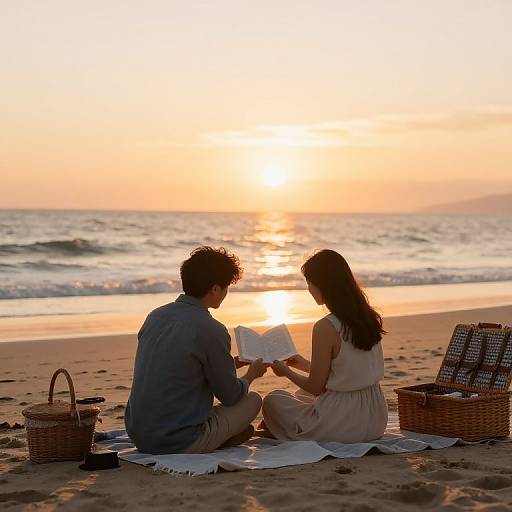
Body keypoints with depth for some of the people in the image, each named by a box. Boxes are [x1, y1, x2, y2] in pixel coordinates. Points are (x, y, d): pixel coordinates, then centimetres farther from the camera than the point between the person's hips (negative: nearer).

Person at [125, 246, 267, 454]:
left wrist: (229, 364, 32)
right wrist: (251, 375, 18)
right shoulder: (211, 330, -15)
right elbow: (230, 396, -5)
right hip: (179, 442, -7)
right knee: (253, 400, 10)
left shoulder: (155, 316, 7)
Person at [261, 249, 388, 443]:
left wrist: (287, 371, 8)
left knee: (272, 400, 15)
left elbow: (316, 387, -11)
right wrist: (305, 365, 28)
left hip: (343, 425, -7)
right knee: (303, 395, 32)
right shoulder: (369, 318, 3)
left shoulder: (325, 328, -20)